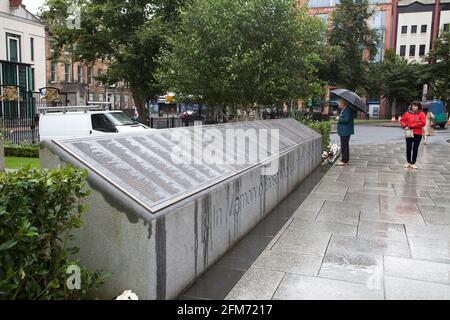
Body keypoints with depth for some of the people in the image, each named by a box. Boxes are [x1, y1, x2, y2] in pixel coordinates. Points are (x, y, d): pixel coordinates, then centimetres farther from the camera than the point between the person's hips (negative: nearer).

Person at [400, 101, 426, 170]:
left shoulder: (421, 114, -2)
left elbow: (423, 123, -12)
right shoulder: (407, 113, 5)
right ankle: (409, 162, 17)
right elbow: (402, 120, 12)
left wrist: (411, 126, -15)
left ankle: (413, 163, 12)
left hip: (418, 134, -2)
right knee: (408, 148, 5)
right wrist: (405, 126, -8)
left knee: (415, 148, 4)